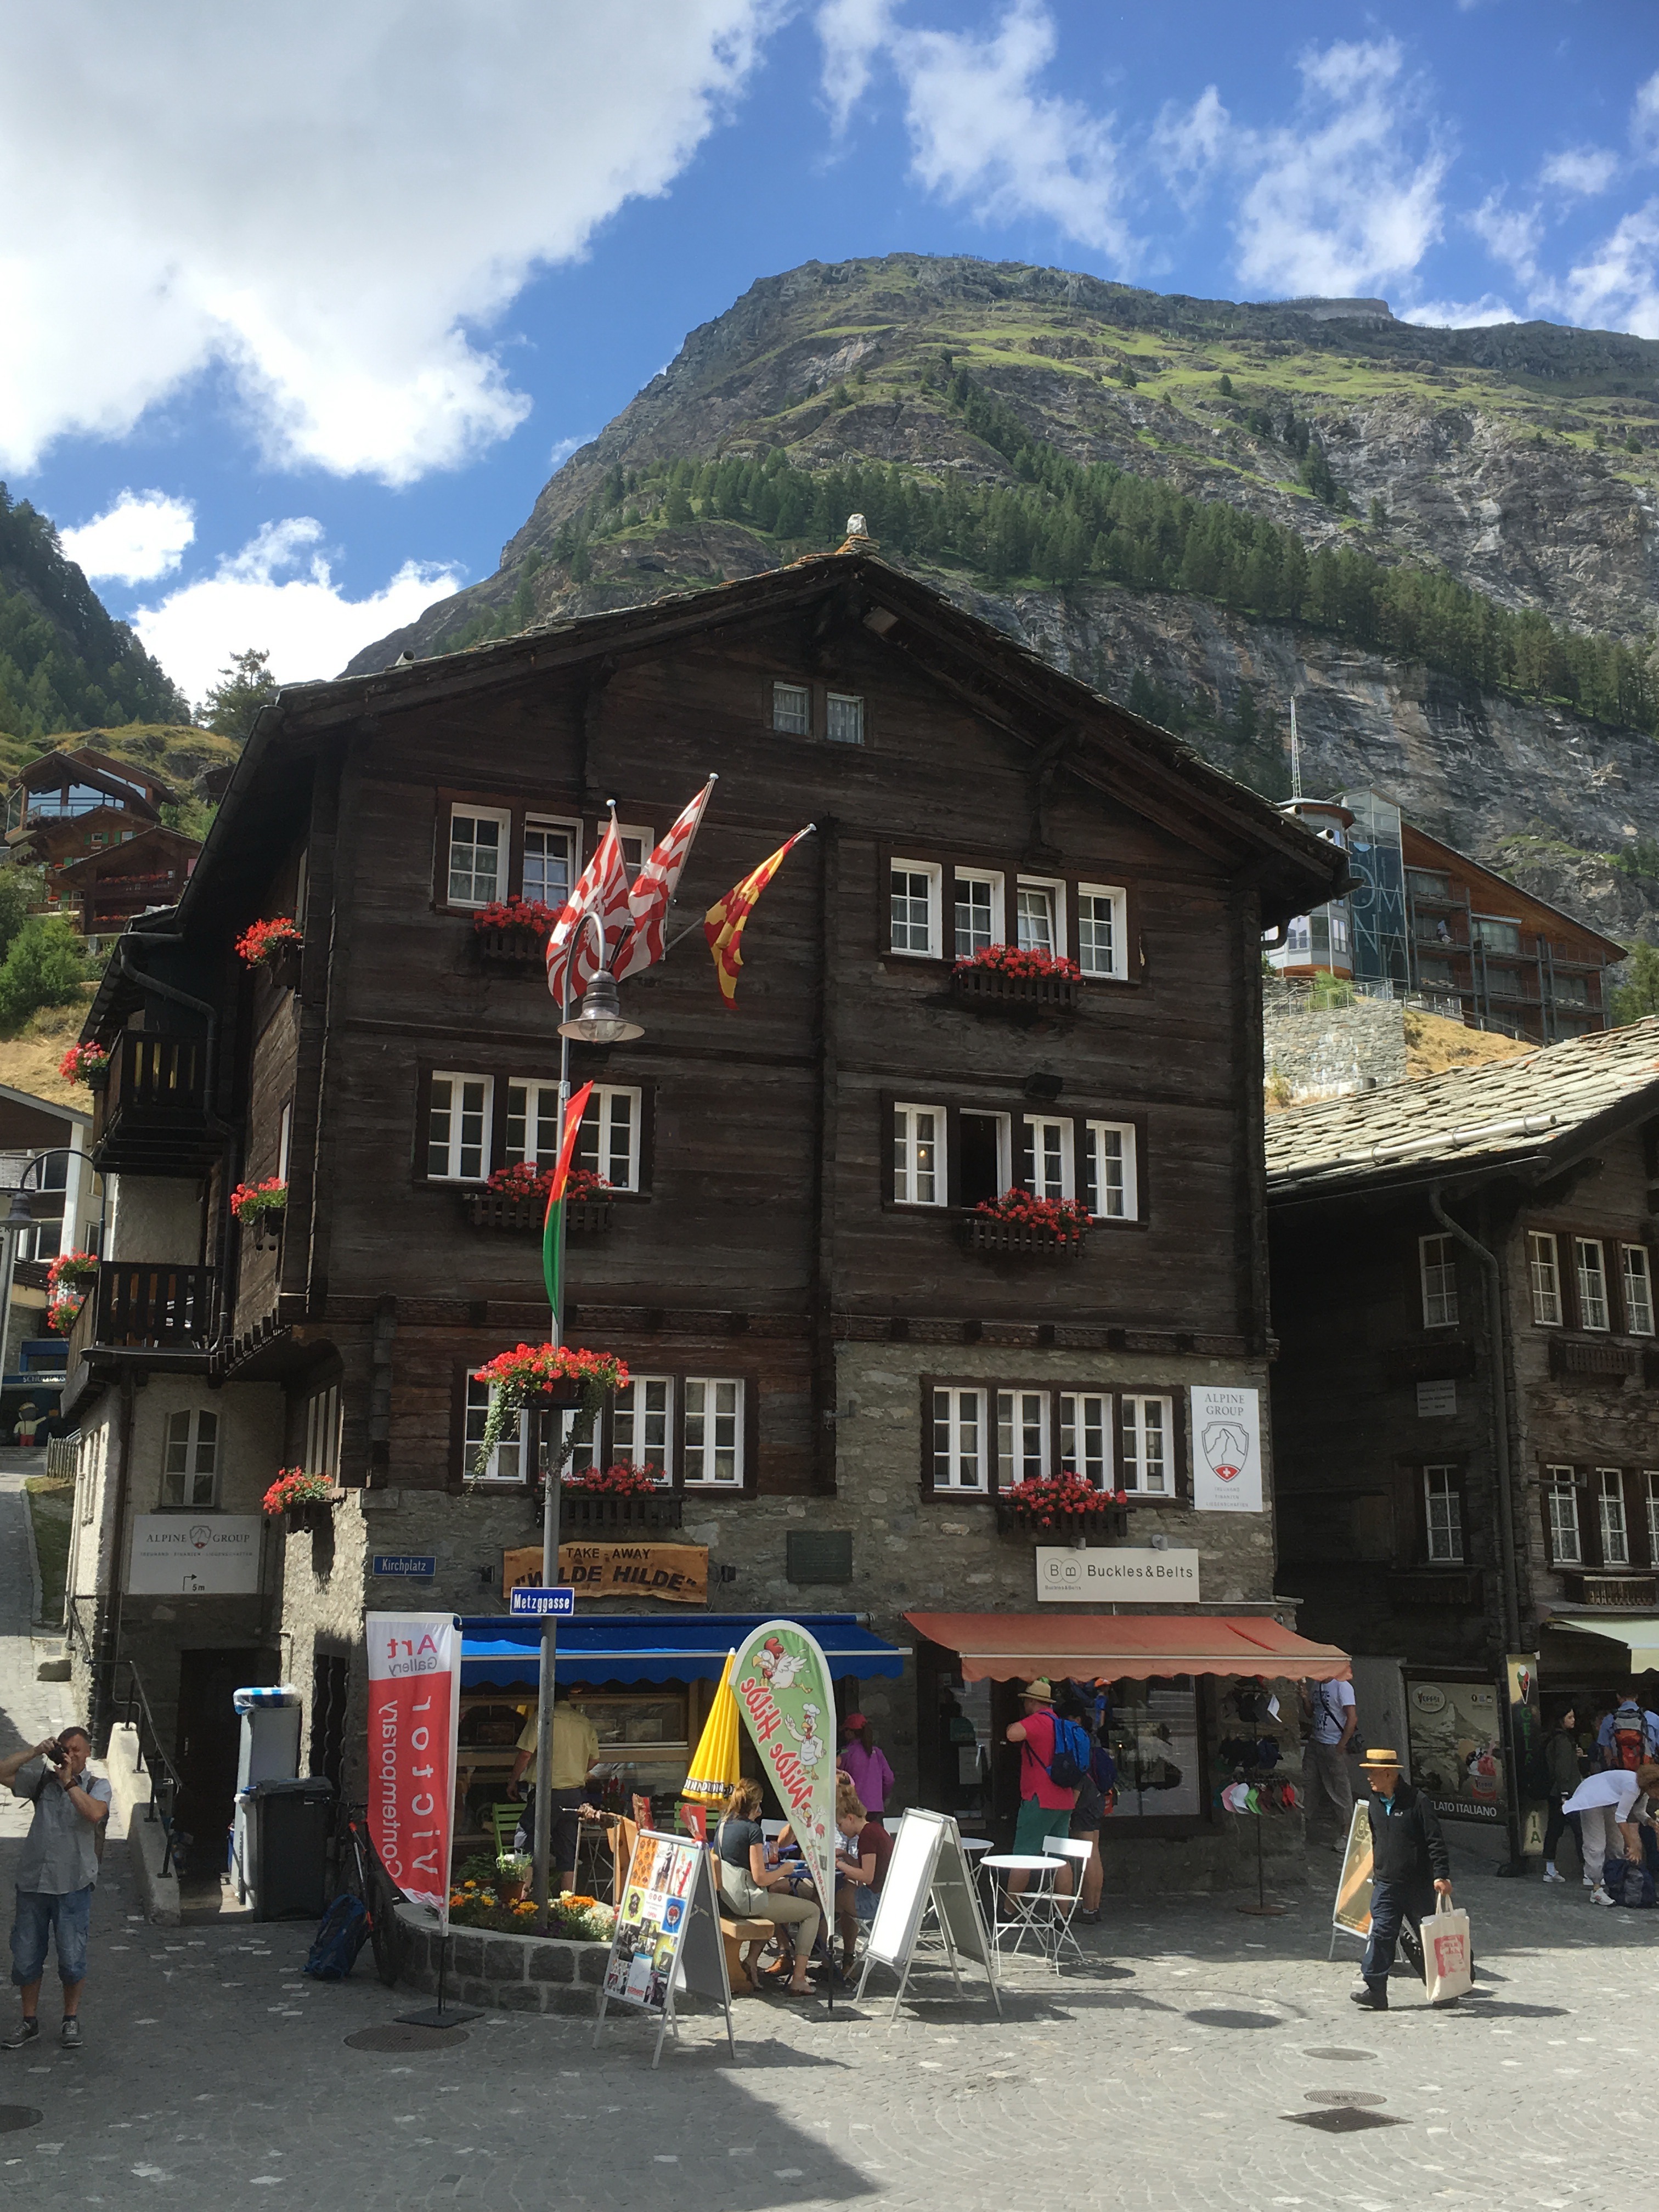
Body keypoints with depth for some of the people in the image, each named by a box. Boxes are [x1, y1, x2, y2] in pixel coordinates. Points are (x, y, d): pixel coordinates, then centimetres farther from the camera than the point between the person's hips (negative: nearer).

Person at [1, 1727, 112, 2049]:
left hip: (73, 1885, -3)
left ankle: (72, 2019, 19)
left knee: (72, 1958, 1)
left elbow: (95, 1814, -20)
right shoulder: (42, 1779, 8)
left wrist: (69, 1781, -17)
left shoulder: (97, 1786, 1)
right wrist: (36, 1753, -9)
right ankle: (29, 2022, 25)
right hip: (33, 1881, 3)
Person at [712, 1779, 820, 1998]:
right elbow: (760, 1878, -19)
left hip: (728, 1898, 9)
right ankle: (798, 1980, -4)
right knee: (813, 1911, 2)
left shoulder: (723, 1825, 6)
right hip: (748, 1901, -9)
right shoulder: (752, 1829, -18)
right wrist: (785, 1869, -2)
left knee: (783, 1885, 32)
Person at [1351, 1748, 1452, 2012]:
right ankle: (1374, 1988, -12)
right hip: (1385, 1885, 4)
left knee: (1428, 1936, 9)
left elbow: (1435, 1841, -12)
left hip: (1418, 1886, -4)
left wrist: (1441, 1875, -19)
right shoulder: (1375, 1804, 7)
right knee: (1381, 1933, -9)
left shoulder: (1416, 1802, -12)